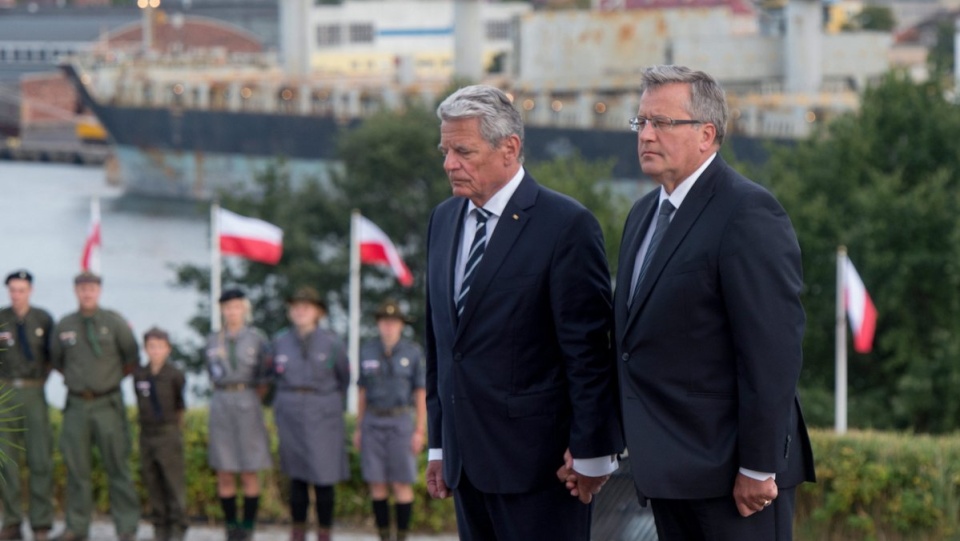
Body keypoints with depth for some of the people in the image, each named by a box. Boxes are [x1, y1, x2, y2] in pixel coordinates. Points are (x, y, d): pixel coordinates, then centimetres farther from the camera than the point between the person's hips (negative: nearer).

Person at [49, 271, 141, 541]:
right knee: (76, 466, 3)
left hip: (107, 404, -2)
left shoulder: (114, 322, 0)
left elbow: (132, 358, 9)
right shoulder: (64, 326, 6)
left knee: (117, 465, -3)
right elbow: (56, 359, 21)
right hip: (77, 405, 2)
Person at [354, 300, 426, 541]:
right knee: (377, 483, 2)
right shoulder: (367, 352, 3)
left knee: (402, 484, -3)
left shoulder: (413, 353, -5)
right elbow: (362, 392, 8)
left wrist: (420, 431, -9)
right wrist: (358, 428, 6)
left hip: (401, 423, -3)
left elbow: (421, 394, -4)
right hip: (373, 423, 3)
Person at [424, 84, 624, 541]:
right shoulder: (444, 220, 13)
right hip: (467, 460, 7)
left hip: (537, 458, -7)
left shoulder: (566, 225, -10)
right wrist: (438, 443, 16)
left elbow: (588, 349, -11)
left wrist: (590, 452, -12)